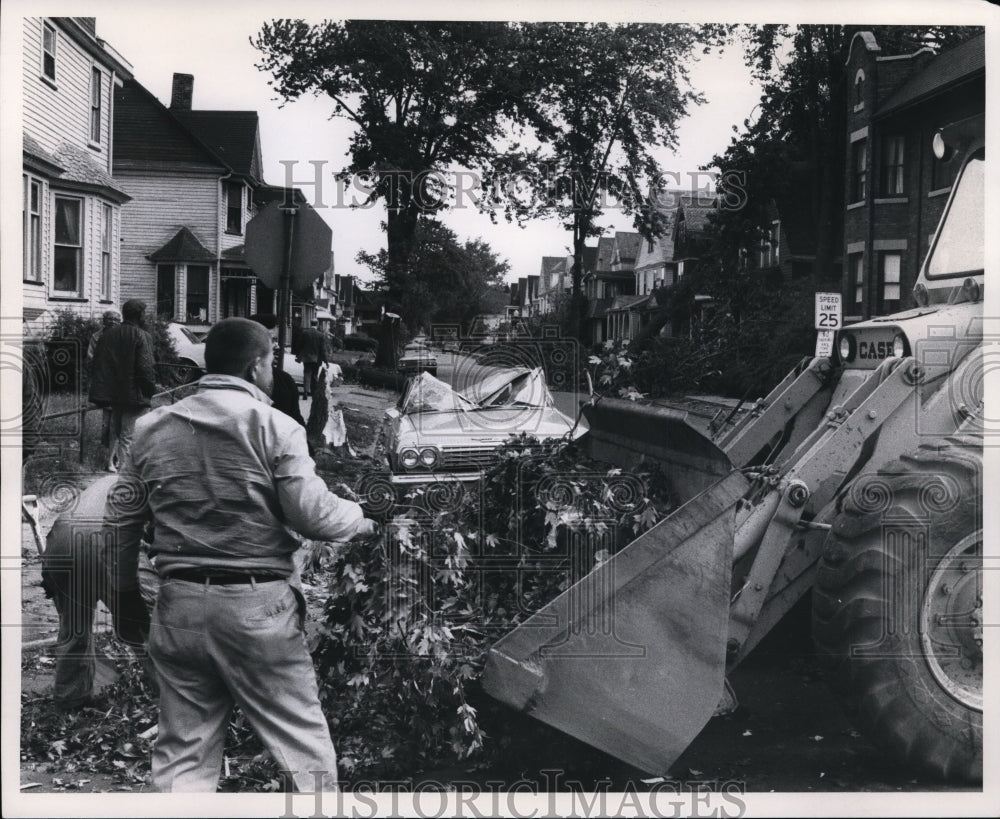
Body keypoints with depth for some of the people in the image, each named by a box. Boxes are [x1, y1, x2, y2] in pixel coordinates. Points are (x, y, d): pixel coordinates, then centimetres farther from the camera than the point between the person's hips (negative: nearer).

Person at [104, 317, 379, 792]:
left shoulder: (152, 428, 7)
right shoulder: (273, 427, -7)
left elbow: (119, 521, 10)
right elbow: (313, 513, -12)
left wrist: (125, 592, 22)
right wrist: (362, 520, 7)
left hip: (179, 606, 5)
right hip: (257, 607, -4)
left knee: (182, 752, 13)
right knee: (303, 743, 7)